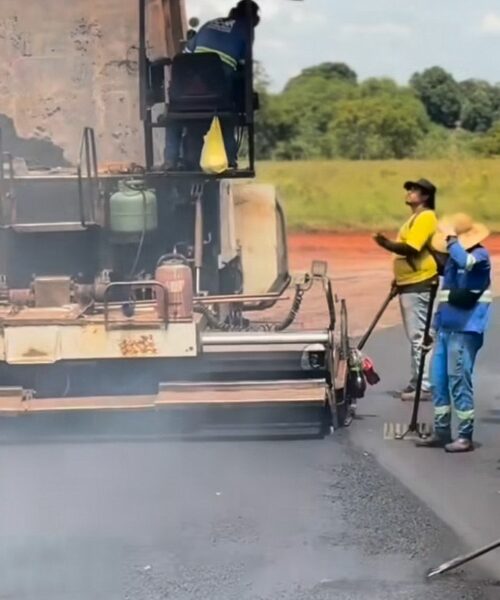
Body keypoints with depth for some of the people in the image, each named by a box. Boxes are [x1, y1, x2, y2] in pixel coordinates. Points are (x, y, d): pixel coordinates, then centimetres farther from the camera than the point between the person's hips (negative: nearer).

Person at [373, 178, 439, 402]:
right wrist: (399, 278, 22)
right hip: (410, 284, 11)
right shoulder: (416, 218, 19)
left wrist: (387, 244, -34)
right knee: (415, 337, 14)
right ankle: (417, 382, 20)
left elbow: (410, 248, -25)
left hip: (418, 285, -11)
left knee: (419, 336, -11)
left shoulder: (426, 218, -13)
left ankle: (424, 386, -10)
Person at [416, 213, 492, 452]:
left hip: (465, 330, -9)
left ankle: (465, 436, -3)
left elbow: (467, 262, -34)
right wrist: (436, 323, 24)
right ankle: (441, 432, 18)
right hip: (446, 327, 9)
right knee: (438, 380, 10)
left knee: (459, 380, -9)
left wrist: (452, 242, -25)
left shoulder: (480, 255, -10)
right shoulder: (454, 258, 16)